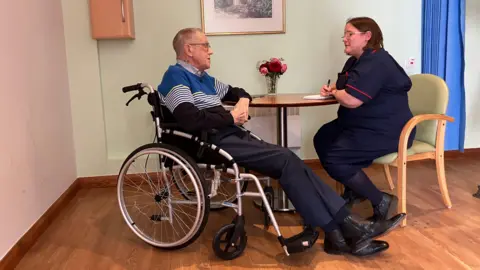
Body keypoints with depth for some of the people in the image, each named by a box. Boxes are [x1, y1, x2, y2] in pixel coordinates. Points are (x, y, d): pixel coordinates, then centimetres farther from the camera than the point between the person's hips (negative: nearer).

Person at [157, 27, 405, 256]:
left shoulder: (201, 77, 24)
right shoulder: (176, 76, -5)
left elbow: (237, 92, 36)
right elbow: (190, 121, -23)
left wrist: (243, 102, 10)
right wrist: (230, 117, -9)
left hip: (231, 136, 9)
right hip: (214, 143, -9)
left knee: (289, 162, -11)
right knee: (287, 160, -21)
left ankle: (339, 234, -16)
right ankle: (347, 227, -14)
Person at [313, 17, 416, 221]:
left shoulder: (376, 62, -21)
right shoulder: (356, 61, 13)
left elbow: (351, 100, -31)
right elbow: (342, 87, 27)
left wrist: (335, 93, -8)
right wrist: (331, 89, 2)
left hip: (386, 131, -11)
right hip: (362, 125, 11)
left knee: (333, 160, -21)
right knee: (322, 140, 15)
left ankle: (381, 202, -8)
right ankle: (352, 192, 21)